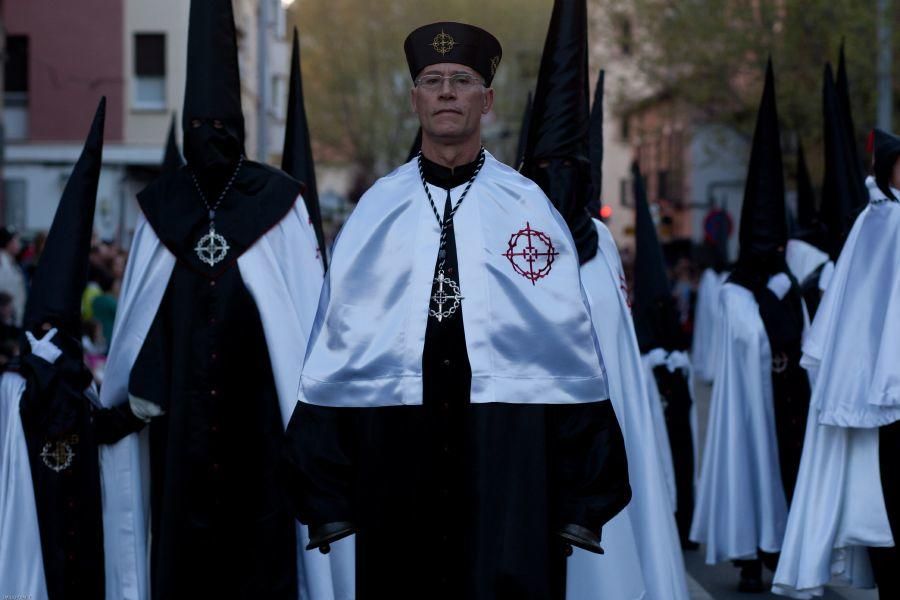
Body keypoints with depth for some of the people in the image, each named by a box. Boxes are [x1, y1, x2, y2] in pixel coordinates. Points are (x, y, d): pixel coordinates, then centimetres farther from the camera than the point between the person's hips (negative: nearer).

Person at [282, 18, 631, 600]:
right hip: (394, 454, 1)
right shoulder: (378, 208, 7)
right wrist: (326, 498, 3)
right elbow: (334, 343, 7)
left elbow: (571, 346, 3)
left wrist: (581, 504, 0)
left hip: (508, 461, -1)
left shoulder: (529, 205, 3)